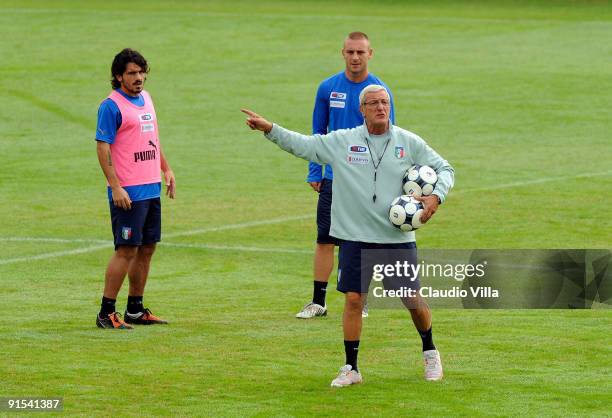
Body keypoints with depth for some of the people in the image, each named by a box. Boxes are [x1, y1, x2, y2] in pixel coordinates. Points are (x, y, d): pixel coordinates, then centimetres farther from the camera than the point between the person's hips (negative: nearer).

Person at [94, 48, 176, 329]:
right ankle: (106, 313, -5)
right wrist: (116, 188, -20)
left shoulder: (146, 98, 13)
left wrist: (166, 169, 22)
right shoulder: (112, 106, -12)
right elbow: (103, 148, -15)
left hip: (152, 188, 8)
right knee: (126, 250, -9)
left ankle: (135, 310, 19)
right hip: (128, 192, -8)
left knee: (147, 248, 11)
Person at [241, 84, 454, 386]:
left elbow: (444, 169, 9)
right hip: (355, 237, 0)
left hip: (398, 237, 0)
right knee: (353, 299, -5)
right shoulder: (341, 142, 1)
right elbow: (302, 145, 4)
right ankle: (351, 368, 5)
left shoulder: (409, 143, 1)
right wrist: (270, 129, -8)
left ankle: (429, 352, 31)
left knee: (412, 299, 5)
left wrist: (436, 196, -8)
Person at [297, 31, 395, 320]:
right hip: (332, 177, 2)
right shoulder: (328, 88, 3)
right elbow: (318, 132, 10)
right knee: (325, 240, 0)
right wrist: (314, 172, 4)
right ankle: (318, 302, 6)